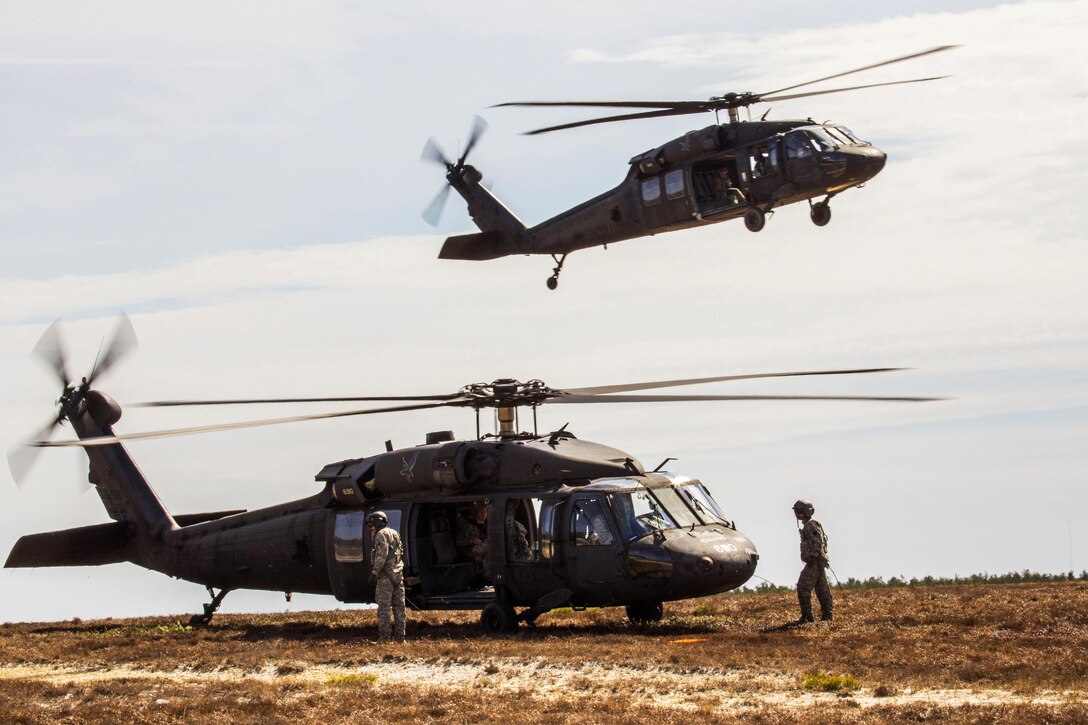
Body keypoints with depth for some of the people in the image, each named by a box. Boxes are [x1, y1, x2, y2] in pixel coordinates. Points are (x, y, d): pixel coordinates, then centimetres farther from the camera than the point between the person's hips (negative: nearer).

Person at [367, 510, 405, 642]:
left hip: (386, 575, -8)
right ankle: (400, 636, 10)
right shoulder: (395, 534, 19)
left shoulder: (381, 534, -8)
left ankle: (384, 637, -10)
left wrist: (374, 573, -17)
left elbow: (381, 556, -18)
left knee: (384, 607, -7)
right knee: (399, 606, 9)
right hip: (398, 574, 8)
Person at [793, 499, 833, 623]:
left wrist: (812, 556, -26)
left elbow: (818, 542, -24)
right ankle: (827, 615, 13)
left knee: (803, 587, -10)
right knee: (822, 589, 11)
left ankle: (807, 615, -11)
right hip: (820, 562, 11)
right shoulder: (808, 525, 18)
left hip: (814, 562, -11)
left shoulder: (810, 525, -13)